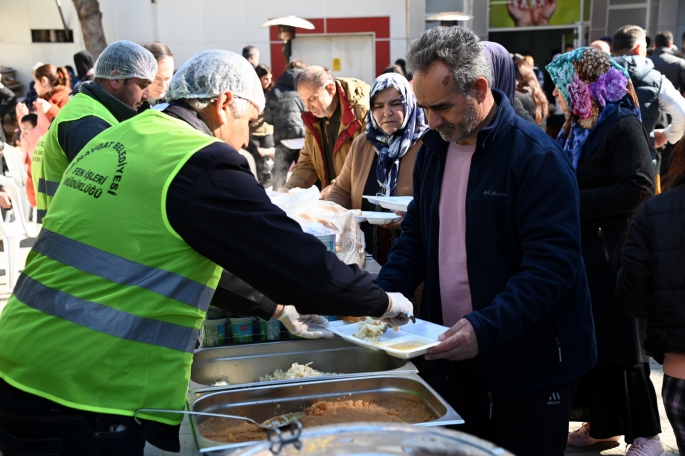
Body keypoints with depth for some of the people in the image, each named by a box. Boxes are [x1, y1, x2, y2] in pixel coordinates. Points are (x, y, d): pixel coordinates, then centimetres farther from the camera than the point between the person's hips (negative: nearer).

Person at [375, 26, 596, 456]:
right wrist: (381, 296, -3)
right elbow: (417, 236, 13)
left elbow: (553, 263, -21)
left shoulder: (536, 157, -17)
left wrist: (486, 328, -32)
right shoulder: (433, 148, 5)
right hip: (454, 357, 6)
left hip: (529, 363, -6)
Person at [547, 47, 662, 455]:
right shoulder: (574, 131, 13)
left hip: (614, 257, -8)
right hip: (581, 255, 8)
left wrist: (575, 203, -21)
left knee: (621, 351, 0)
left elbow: (639, 187, -21)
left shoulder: (623, 127, -12)